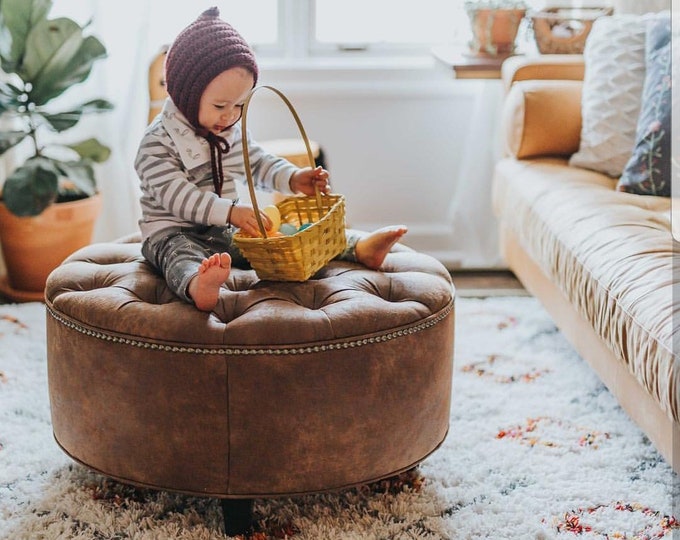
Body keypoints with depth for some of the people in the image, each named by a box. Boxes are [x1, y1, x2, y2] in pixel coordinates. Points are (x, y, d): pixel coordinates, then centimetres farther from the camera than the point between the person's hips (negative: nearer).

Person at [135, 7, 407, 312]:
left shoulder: (232, 132, 9)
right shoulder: (157, 143, -15)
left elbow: (258, 163, 19)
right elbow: (176, 196, -25)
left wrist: (293, 179, -2)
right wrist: (229, 212, -38)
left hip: (226, 231, 7)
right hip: (175, 234, -7)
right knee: (179, 254, -40)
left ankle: (360, 248, -17)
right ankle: (197, 286, -74)